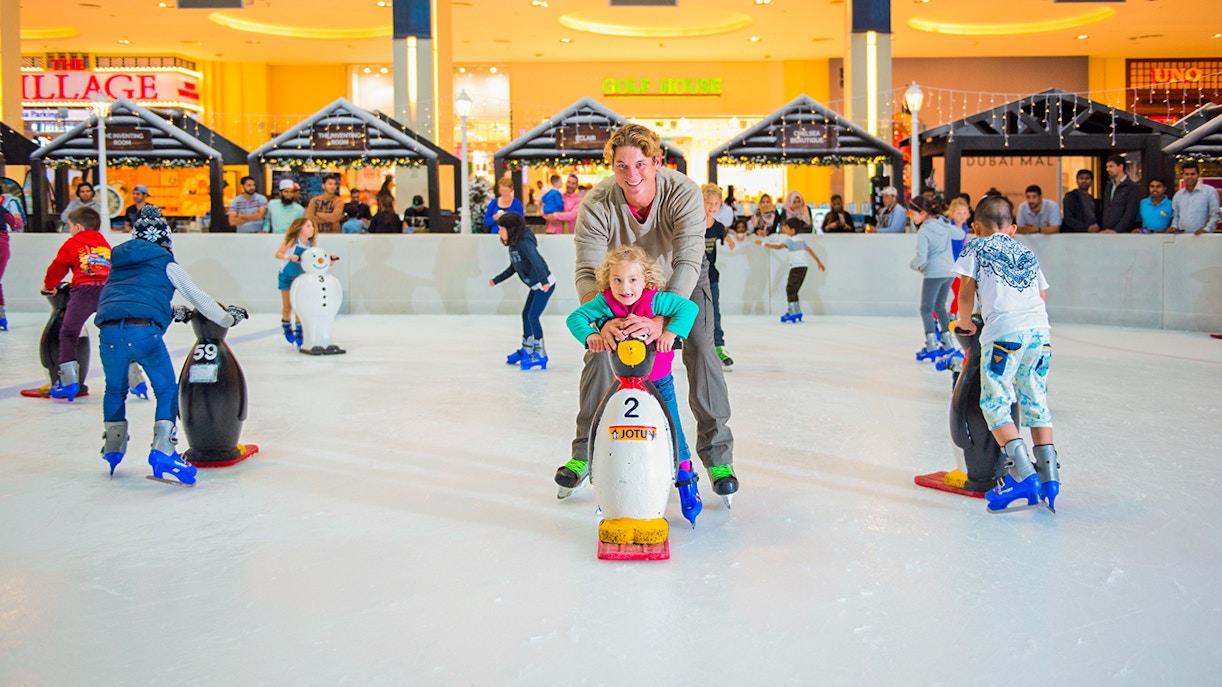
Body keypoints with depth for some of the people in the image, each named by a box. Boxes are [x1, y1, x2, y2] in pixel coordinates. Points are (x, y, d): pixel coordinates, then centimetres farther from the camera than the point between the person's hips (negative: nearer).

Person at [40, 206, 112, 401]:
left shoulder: (72, 244, 18)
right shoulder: (105, 244, 28)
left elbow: (57, 268, 25)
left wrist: (48, 286, 43)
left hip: (84, 290, -4)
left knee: (68, 334, 6)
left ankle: (69, 381, -3)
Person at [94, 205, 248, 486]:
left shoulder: (119, 261, 28)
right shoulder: (166, 264, 14)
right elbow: (198, 298, 17)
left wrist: (173, 312, 50)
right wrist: (229, 317, 30)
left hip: (108, 329, 5)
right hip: (143, 330, -4)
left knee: (115, 389, 24)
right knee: (167, 389, 9)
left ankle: (112, 451, 32)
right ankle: (162, 452, -2)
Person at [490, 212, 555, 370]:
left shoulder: (524, 243, -22)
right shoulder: (513, 245, 7)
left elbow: (537, 261, -34)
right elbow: (513, 267, 19)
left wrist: (544, 281, -44)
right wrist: (497, 280, 22)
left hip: (545, 284, -10)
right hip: (536, 286, 10)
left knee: (533, 316, -12)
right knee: (526, 314, 15)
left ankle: (541, 354, -6)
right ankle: (526, 350, 27)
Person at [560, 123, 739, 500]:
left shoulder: (683, 193, -34)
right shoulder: (597, 204, -30)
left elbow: (688, 262, -43)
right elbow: (588, 272, -34)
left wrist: (661, 320, -57)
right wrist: (603, 321, -54)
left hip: (682, 283, -1)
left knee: (700, 350, -17)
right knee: (598, 351, -9)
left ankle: (717, 454, -4)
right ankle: (585, 452, 8)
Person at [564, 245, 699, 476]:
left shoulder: (655, 300, -21)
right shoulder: (604, 303, -17)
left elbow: (689, 307, -21)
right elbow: (575, 317, -19)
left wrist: (671, 332, -34)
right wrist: (590, 335, -38)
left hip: (658, 380, -1)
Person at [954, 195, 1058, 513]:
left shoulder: (976, 248, 12)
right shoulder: (1028, 254, 26)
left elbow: (966, 291, 5)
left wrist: (965, 322, 21)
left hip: (1005, 331, -6)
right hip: (1040, 330, 6)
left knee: (994, 402, -3)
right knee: (1035, 403, 12)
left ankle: (1021, 474, -15)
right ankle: (1049, 474, 10)